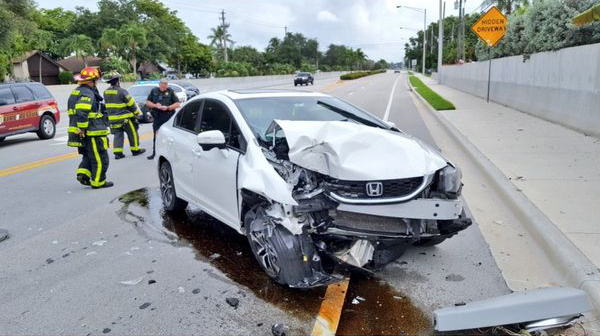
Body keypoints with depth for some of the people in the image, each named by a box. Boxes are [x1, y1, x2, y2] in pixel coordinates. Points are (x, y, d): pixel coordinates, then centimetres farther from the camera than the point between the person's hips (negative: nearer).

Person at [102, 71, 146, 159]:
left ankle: (117, 153, 5)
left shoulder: (106, 92, 5)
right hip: (125, 118, -6)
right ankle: (135, 150, 17)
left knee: (118, 135, 11)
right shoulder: (121, 91, -16)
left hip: (112, 118, 6)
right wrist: (138, 113, 3)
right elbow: (131, 104, -11)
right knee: (133, 134, 8)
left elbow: (109, 105, 14)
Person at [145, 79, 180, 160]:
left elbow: (177, 104, -3)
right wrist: (155, 105, -9)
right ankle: (154, 153, 12)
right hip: (157, 117, 3)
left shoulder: (171, 92, -1)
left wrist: (167, 107, -16)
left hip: (168, 117, -3)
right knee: (156, 136, 5)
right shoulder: (154, 91, 7)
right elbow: (147, 102, 11)